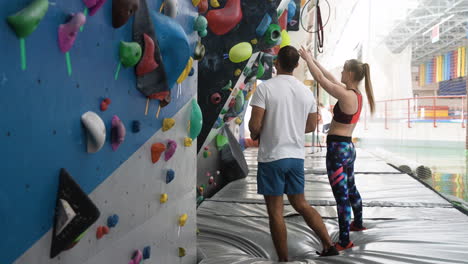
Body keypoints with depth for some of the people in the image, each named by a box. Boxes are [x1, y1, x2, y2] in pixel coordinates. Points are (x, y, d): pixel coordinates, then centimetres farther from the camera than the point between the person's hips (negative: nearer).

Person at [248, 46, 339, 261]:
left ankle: (284, 260, 13)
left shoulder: (265, 88, -12)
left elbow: (255, 126, -15)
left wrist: (254, 135, 6)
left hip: (272, 157, -5)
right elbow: (311, 126, 14)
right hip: (296, 156, 5)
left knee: (275, 211, 5)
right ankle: (329, 245, 18)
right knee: (300, 204, 21)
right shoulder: (306, 91, 5)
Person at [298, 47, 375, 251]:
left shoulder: (346, 96, -20)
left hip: (337, 149, -10)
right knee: (350, 189, 27)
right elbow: (330, 79, 16)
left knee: (341, 195, -3)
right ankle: (358, 223, 46)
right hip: (348, 147, 10)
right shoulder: (357, 95, 6)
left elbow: (321, 79, -14)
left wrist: (307, 58, -2)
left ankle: (344, 241, 4)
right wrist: (313, 60, 20)